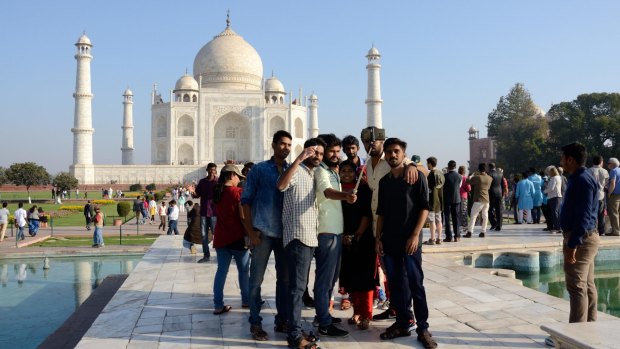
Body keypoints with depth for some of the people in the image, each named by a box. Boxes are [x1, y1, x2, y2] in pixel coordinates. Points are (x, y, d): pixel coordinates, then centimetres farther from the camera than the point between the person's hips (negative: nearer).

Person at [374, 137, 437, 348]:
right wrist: (378, 237, 6)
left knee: (416, 284, -3)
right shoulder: (384, 181, 12)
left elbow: (425, 207, -7)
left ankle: (423, 328, 3)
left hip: (410, 239, -5)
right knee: (396, 284, 9)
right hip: (389, 240, 5)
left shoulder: (417, 176, -3)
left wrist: (415, 235, -15)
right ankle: (402, 323, 19)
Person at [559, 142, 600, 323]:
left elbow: (584, 215, -23)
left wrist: (573, 244, -25)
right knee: (587, 285, 15)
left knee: (577, 287, -7)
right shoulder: (580, 178, 15)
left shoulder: (582, 180, -17)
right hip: (586, 237, 11)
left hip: (580, 238, -11)